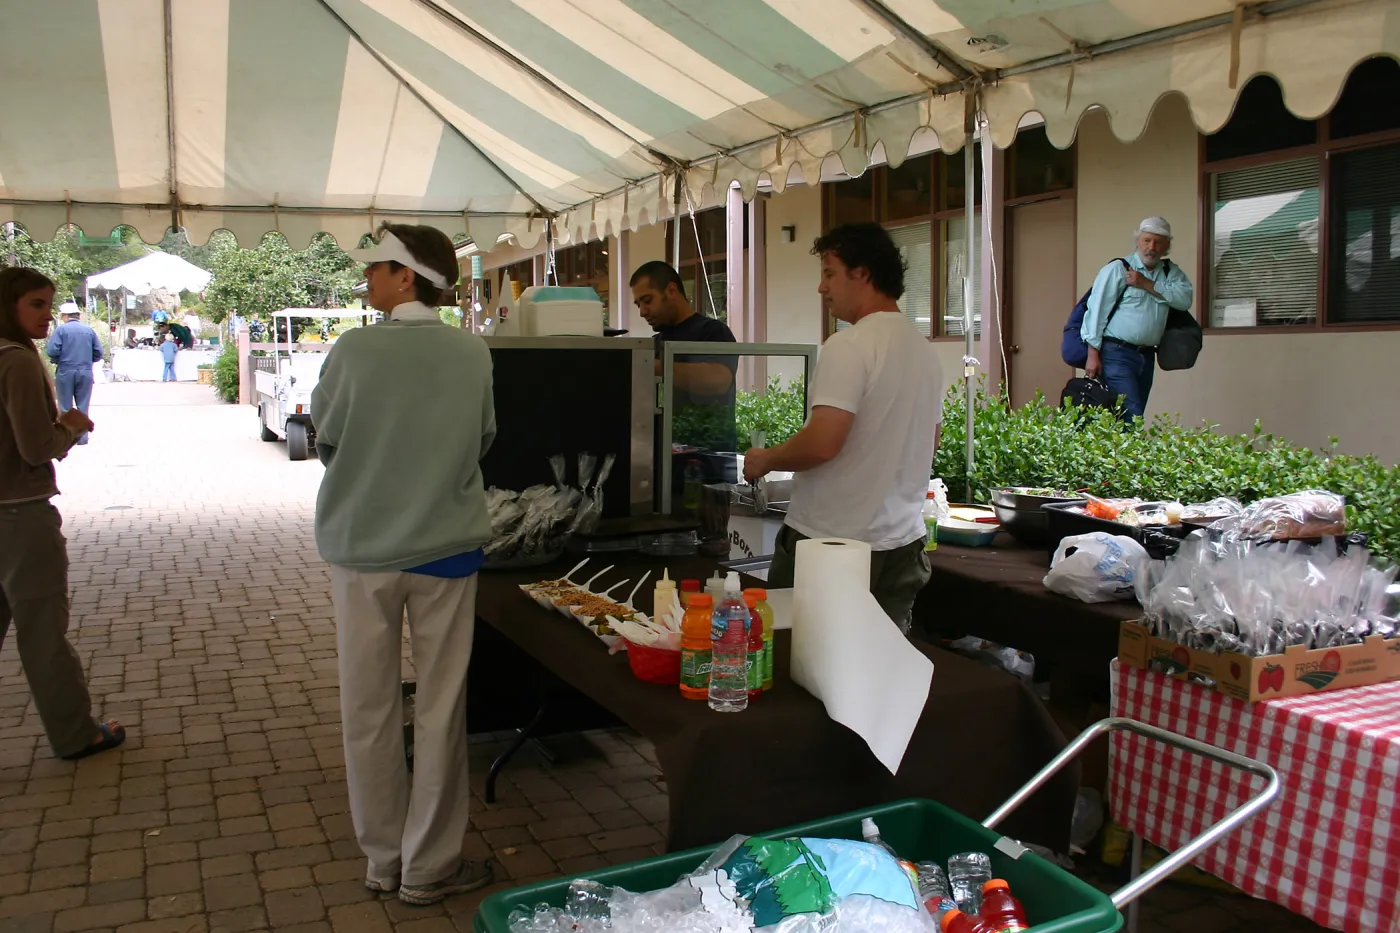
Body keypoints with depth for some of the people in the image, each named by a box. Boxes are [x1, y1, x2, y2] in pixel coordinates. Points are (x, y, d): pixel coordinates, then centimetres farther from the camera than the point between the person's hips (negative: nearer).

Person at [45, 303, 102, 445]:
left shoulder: (61, 329, -4)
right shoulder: (89, 330, 5)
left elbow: (52, 351, -12)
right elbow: (98, 353, 3)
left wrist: (57, 361, 8)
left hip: (65, 372, -2)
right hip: (85, 372, 2)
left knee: (65, 406, 6)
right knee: (83, 406, 9)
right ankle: (82, 436, 9)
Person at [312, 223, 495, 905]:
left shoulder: (353, 350, -10)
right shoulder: (473, 353, -4)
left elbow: (325, 444, 1)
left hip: (361, 548, -1)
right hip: (446, 546, 1)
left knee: (369, 709, 12)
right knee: (440, 710, 9)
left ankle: (383, 859, 25)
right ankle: (429, 868, 19)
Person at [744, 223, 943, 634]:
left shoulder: (849, 346, -16)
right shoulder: (925, 350, 10)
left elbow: (822, 443, -23)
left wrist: (765, 460, -7)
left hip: (831, 543, -8)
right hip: (902, 542, 8)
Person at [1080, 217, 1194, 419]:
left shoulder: (1171, 272, 15)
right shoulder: (1117, 269, -1)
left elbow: (1185, 299, -3)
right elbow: (1096, 310, -6)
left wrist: (1147, 284, -11)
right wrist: (1093, 355, -12)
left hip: (1146, 356, 6)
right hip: (1116, 354, -6)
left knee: (1136, 416, 6)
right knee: (1131, 415, -17)